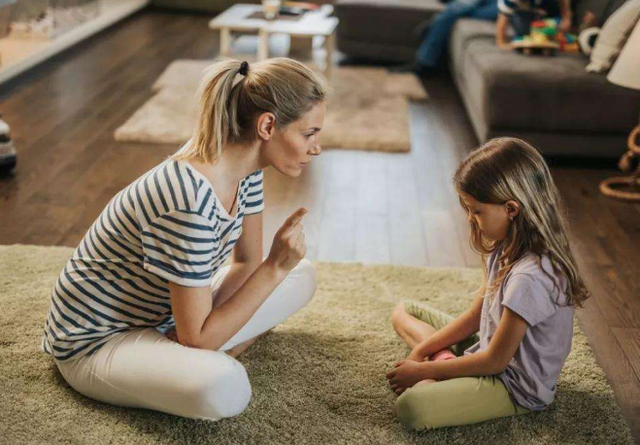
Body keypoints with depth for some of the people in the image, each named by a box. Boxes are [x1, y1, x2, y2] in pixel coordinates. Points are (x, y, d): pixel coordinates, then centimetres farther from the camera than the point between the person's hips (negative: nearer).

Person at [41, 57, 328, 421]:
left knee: (303, 276, 8)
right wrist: (276, 267, -28)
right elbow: (197, 338, -28)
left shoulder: (245, 166, -8)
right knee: (225, 389, -38)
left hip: (165, 316, 9)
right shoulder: (190, 202, -35)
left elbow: (248, 263, 4)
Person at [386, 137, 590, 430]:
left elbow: (495, 361, -23)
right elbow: (475, 315, 8)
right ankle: (445, 361, -3)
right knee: (403, 312, 15)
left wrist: (422, 369, -14)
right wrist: (421, 351, -1)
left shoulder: (531, 276, -31)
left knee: (409, 408, -33)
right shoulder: (506, 249, 0)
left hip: (516, 385, -10)